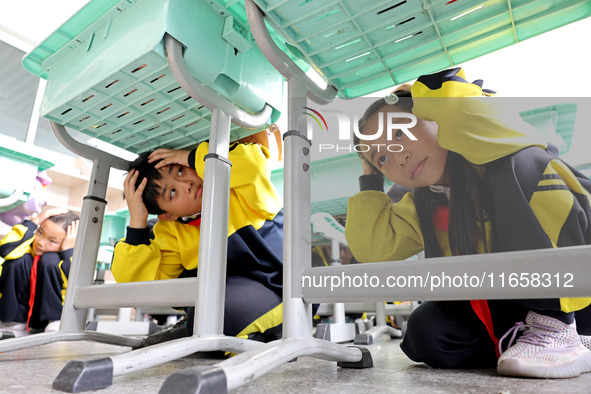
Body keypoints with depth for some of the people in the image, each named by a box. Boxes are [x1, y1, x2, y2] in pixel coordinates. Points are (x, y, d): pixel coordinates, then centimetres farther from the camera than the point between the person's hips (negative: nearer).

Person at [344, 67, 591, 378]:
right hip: (512, 304, 6)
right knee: (426, 332, -16)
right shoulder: (422, 208, 3)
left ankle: (558, 329, -19)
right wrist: (370, 178, -2)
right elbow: (372, 247, -8)